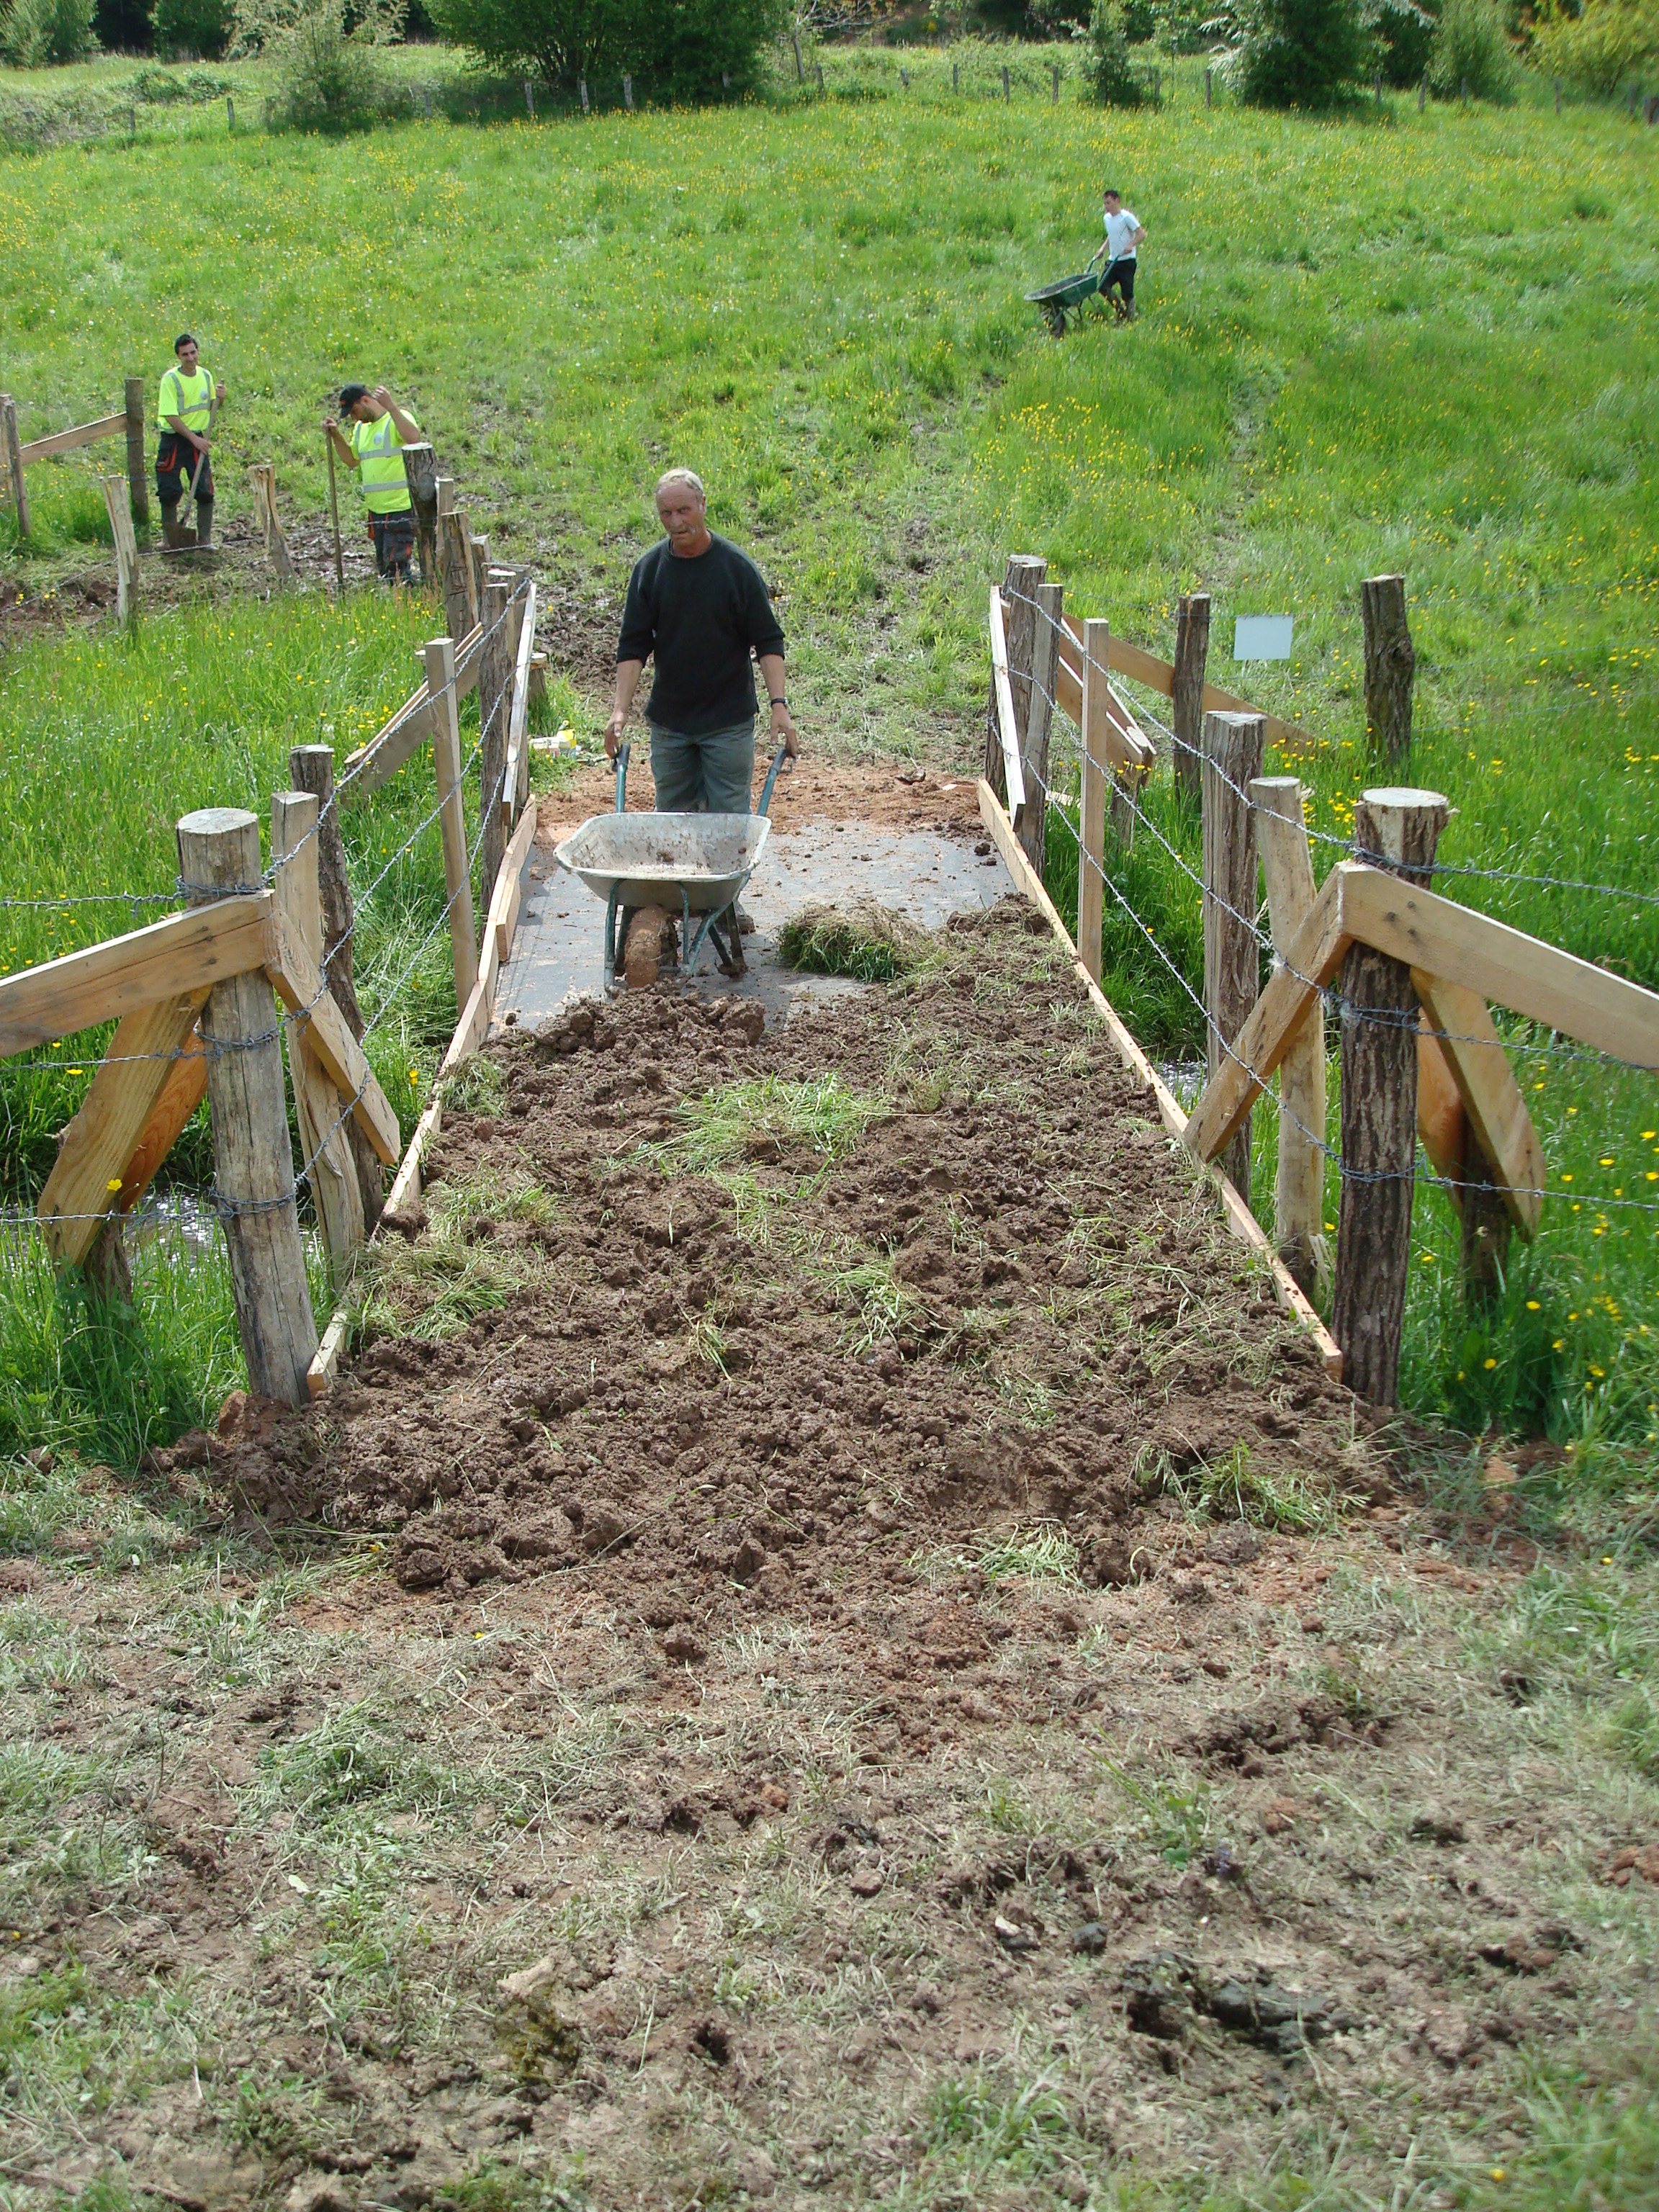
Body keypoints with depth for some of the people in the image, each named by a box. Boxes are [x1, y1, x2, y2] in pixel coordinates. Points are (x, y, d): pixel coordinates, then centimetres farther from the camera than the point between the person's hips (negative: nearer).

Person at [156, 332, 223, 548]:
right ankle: (171, 538, 13)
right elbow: (171, 416, -16)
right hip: (174, 439, -4)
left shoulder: (206, 375, 4)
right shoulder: (171, 379, -12)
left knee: (205, 492, -1)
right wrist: (194, 439, -20)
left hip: (198, 439, 4)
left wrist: (219, 400, -7)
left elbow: (212, 408, 16)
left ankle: (205, 538, 9)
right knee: (169, 492, -2)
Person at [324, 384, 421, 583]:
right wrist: (337, 436, 11)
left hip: (401, 508, -9)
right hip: (376, 510, 9)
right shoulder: (361, 427, 16)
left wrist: (391, 406, -35)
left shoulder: (397, 418, -10)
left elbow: (414, 438, -31)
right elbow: (352, 460, 26)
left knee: (397, 566, -14)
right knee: (384, 568, 12)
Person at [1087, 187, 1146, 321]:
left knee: (1127, 292, -6)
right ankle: (1120, 309, 14)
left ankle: (1129, 318, 9)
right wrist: (1102, 249, 12)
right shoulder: (1107, 218, 11)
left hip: (1127, 261, -7)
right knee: (1103, 287, -6)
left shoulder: (1126, 217, -11)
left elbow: (1141, 234, -13)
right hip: (1112, 260, 7)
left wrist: (1131, 245, -27)